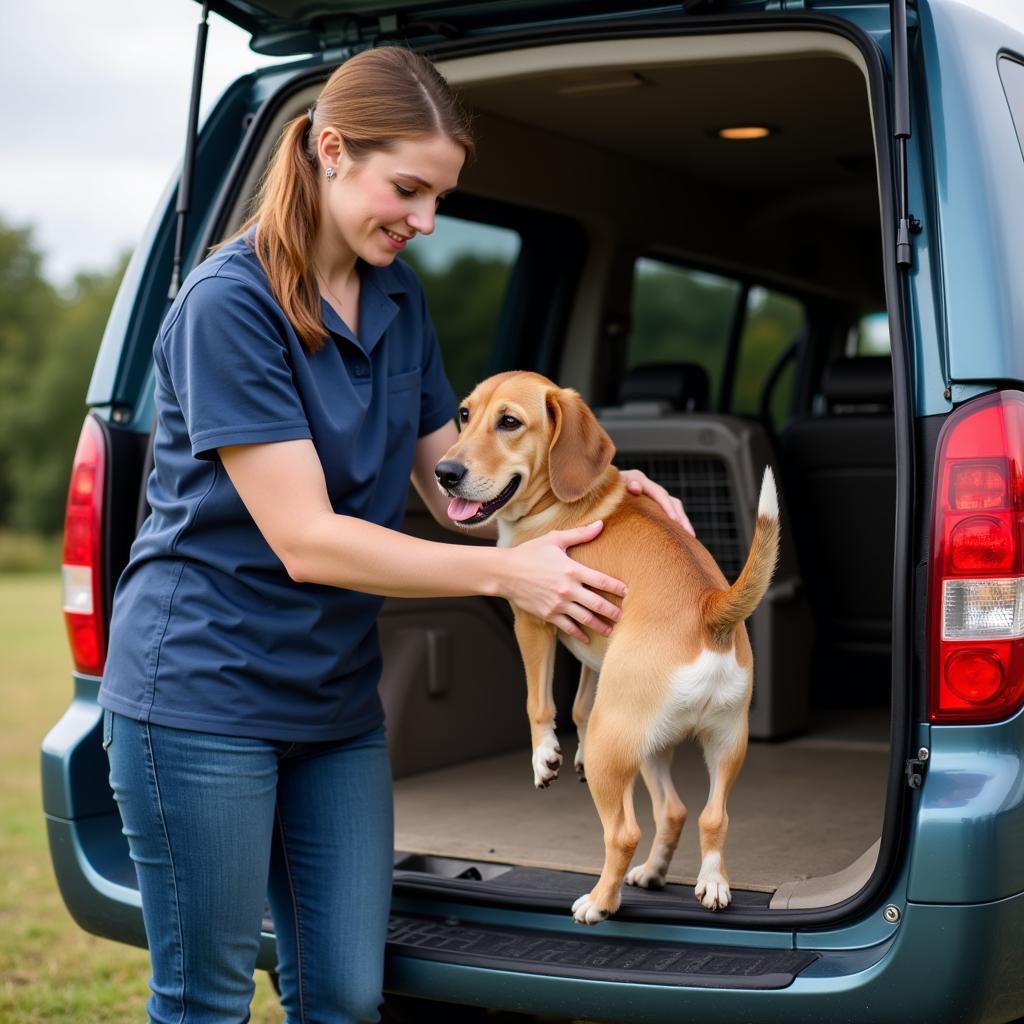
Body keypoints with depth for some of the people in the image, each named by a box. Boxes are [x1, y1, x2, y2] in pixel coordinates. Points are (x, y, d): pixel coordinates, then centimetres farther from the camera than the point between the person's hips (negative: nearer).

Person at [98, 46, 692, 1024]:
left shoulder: (398, 298, 6)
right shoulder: (228, 302, -17)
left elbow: (453, 487, 10)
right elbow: (304, 540, -22)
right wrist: (505, 572, -22)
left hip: (335, 693, 7)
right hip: (204, 689, -6)